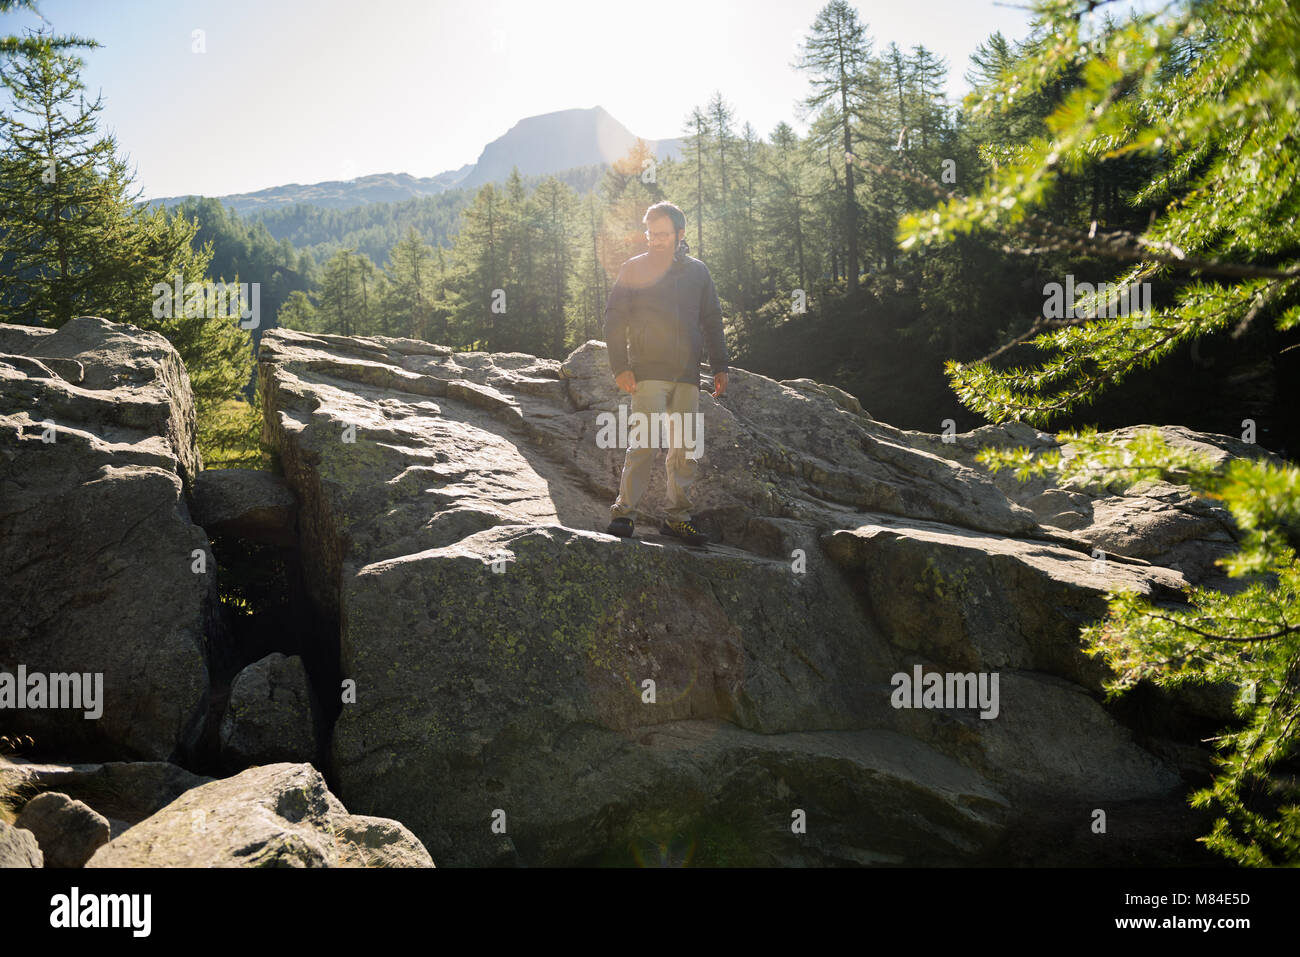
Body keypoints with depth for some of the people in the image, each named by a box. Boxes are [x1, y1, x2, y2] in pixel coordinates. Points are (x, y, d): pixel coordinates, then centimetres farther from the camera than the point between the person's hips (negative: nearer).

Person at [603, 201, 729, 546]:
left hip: (687, 375, 4)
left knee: (687, 449, 4)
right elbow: (614, 319, 2)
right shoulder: (634, 268, 4)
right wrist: (621, 367, -7)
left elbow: (712, 320, 18)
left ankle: (677, 517, 13)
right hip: (648, 372, -4)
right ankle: (624, 512, -7)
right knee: (646, 442, -14)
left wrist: (719, 366, 13)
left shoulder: (697, 271, 12)